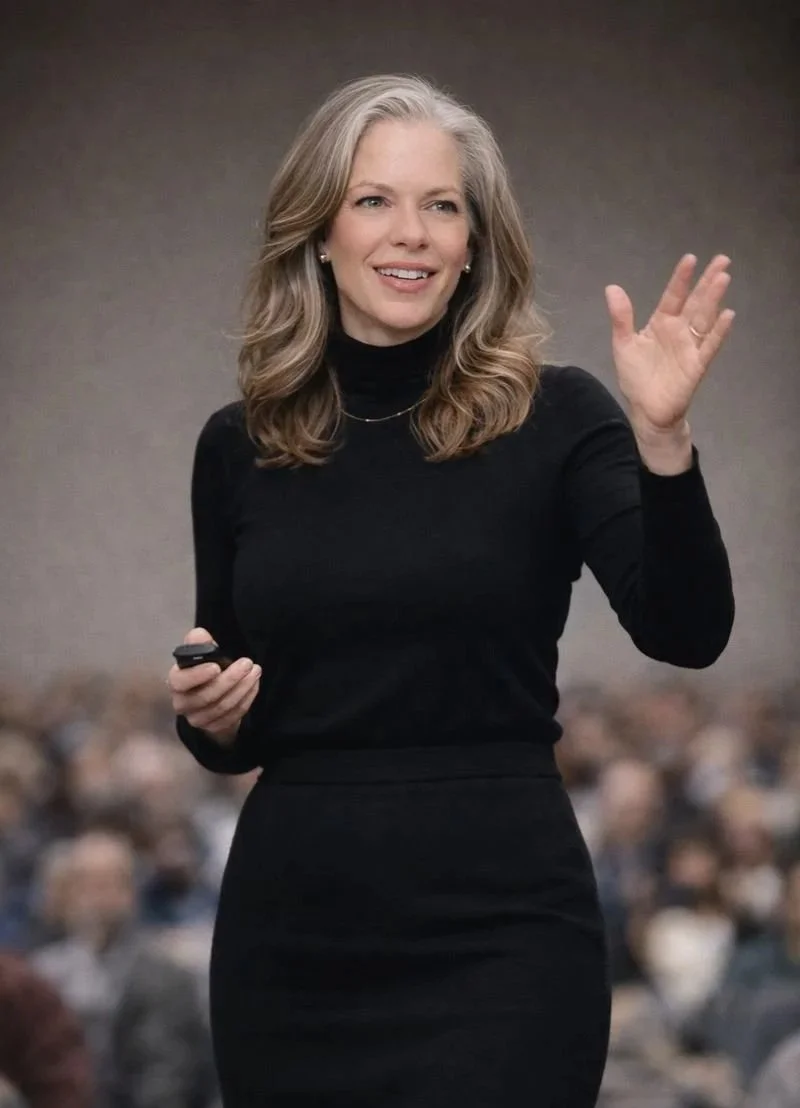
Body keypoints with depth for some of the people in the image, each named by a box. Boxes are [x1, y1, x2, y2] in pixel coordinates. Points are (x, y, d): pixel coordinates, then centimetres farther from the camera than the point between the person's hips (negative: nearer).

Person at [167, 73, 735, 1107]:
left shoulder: (553, 418, -3)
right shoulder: (239, 446, 5)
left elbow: (686, 634, -16)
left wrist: (661, 437, -29)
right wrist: (209, 713, -7)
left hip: (497, 933, -3)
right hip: (289, 933, 3)